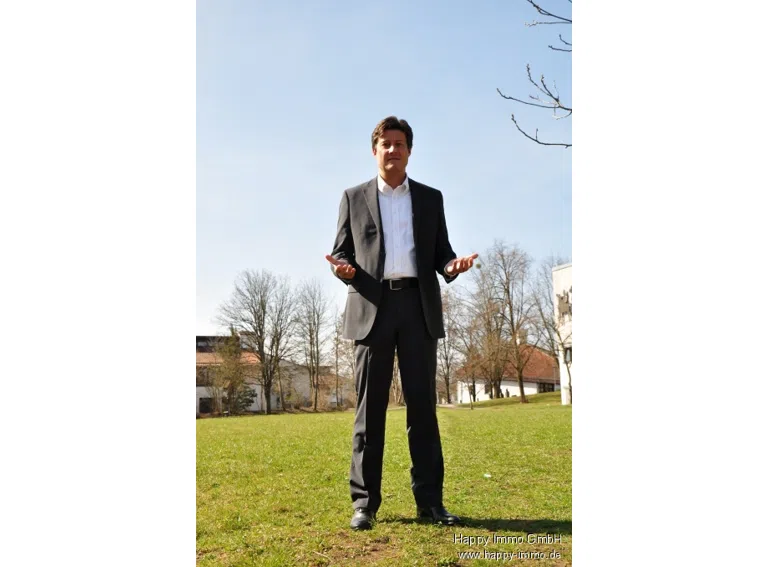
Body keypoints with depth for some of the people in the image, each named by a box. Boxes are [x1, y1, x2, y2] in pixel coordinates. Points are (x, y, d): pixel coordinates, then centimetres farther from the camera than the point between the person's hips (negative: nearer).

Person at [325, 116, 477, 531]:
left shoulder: (431, 198, 16)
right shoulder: (354, 198, 14)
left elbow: (440, 252, 13)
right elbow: (342, 251, 11)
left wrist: (453, 265, -10)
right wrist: (344, 268, -13)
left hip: (419, 306, 1)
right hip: (372, 307, -1)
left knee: (422, 404, 1)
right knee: (370, 406, -1)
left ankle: (429, 500, 7)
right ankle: (365, 502, 5)